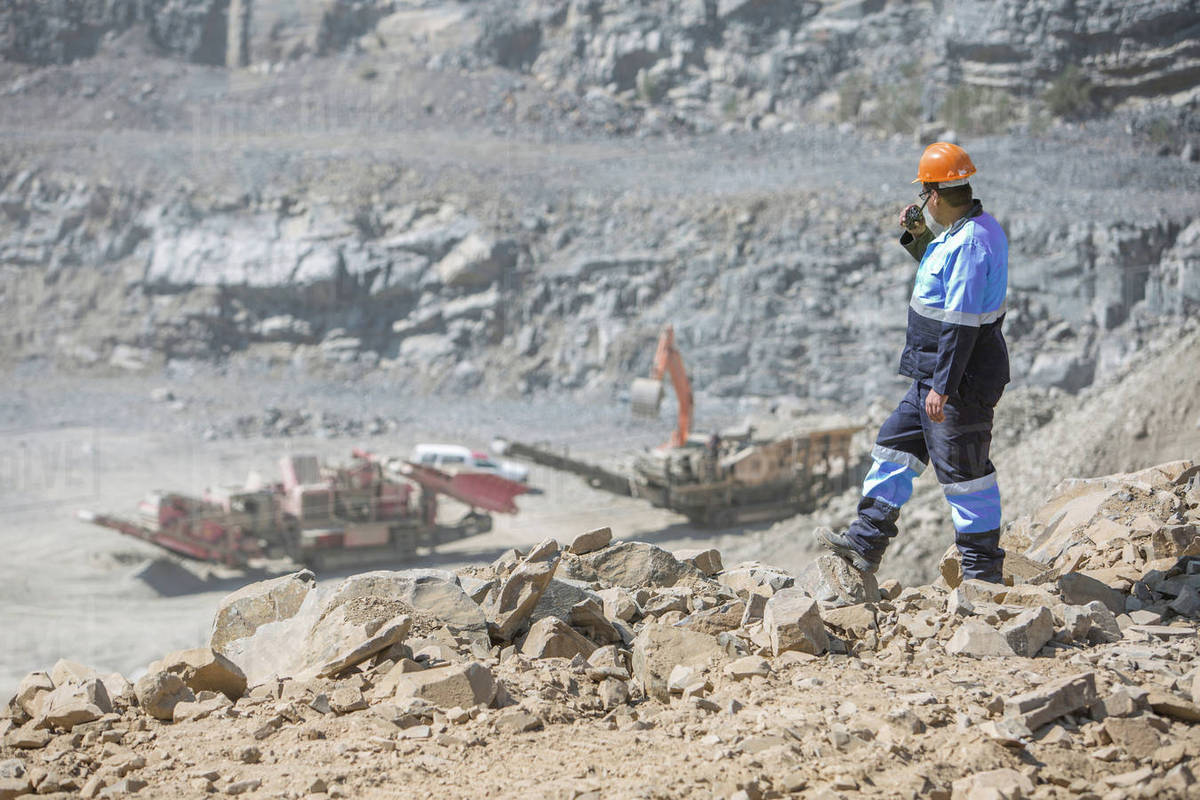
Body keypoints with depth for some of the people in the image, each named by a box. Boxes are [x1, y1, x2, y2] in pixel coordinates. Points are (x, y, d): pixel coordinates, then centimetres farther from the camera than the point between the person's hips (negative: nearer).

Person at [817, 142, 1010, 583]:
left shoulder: (969, 243, -24)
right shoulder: (975, 228, 9)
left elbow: (961, 322, -26)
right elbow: (945, 277, 27)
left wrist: (943, 386, -25)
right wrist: (919, 237, 10)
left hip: (961, 378, -11)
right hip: (937, 372, 11)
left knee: (962, 469, -1)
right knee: (896, 447, 16)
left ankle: (983, 569, 8)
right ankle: (865, 543, 21)